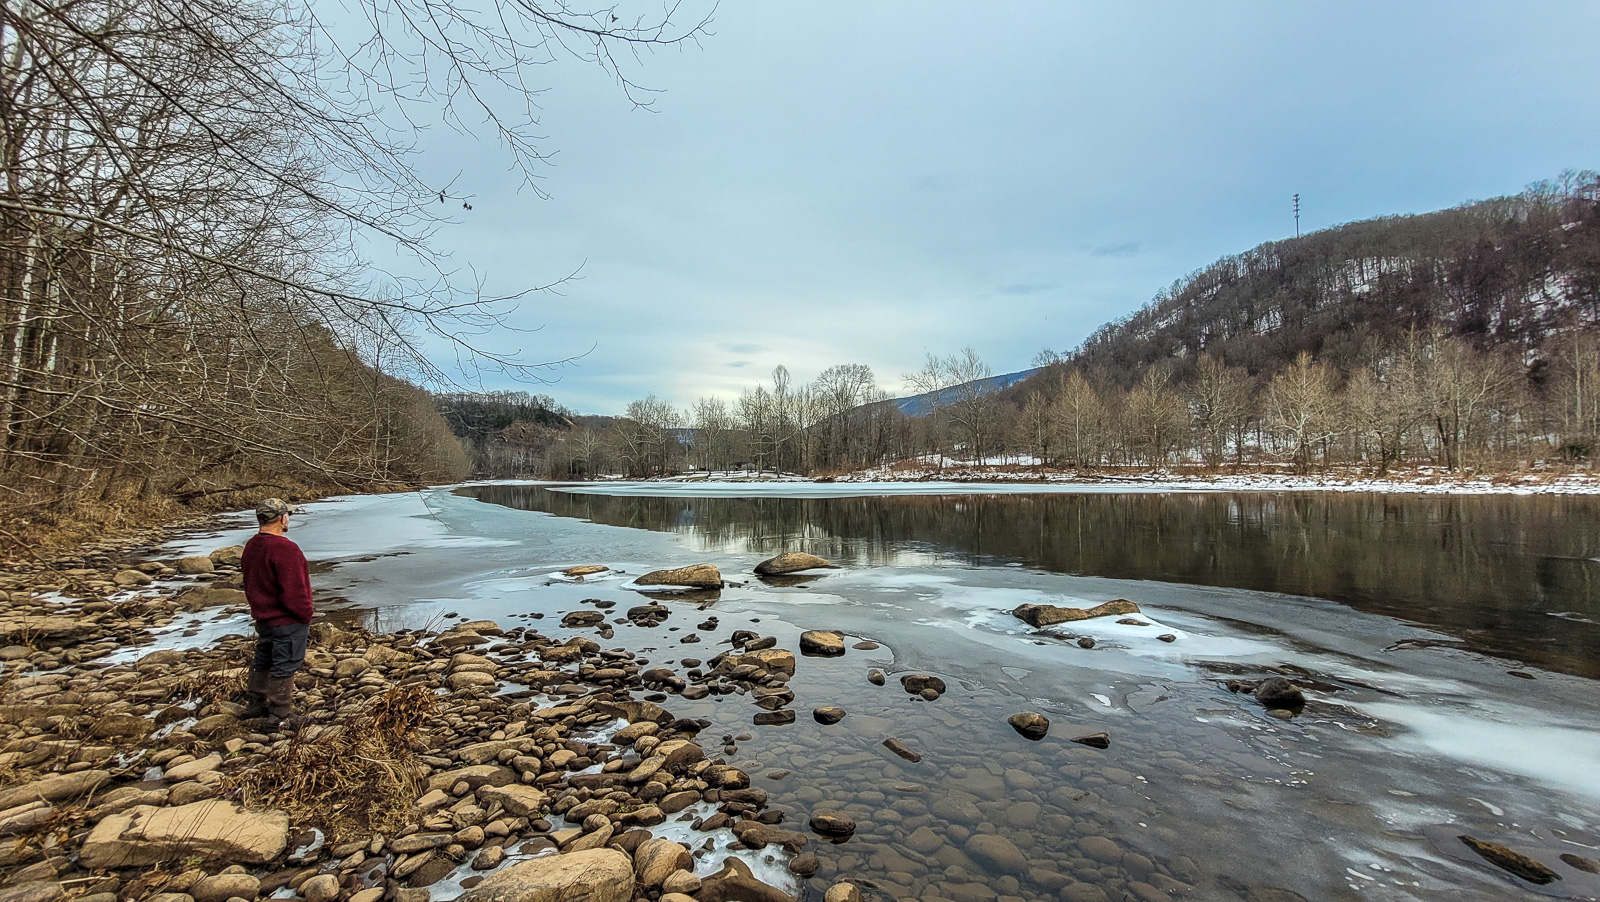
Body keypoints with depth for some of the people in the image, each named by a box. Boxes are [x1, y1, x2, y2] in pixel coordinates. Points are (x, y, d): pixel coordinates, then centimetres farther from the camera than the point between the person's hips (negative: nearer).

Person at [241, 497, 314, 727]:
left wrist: (258, 608, 23)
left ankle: (257, 704, 38)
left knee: (263, 661, 23)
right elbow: (294, 591, -25)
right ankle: (280, 715, 11)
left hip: (263, 618, 9)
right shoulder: (284, 549, -27)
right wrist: (306, 614, -12)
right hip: (288, 621, -9)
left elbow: (249, 583, 14)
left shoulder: (251, 546, 4)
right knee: (284, 666, 2)